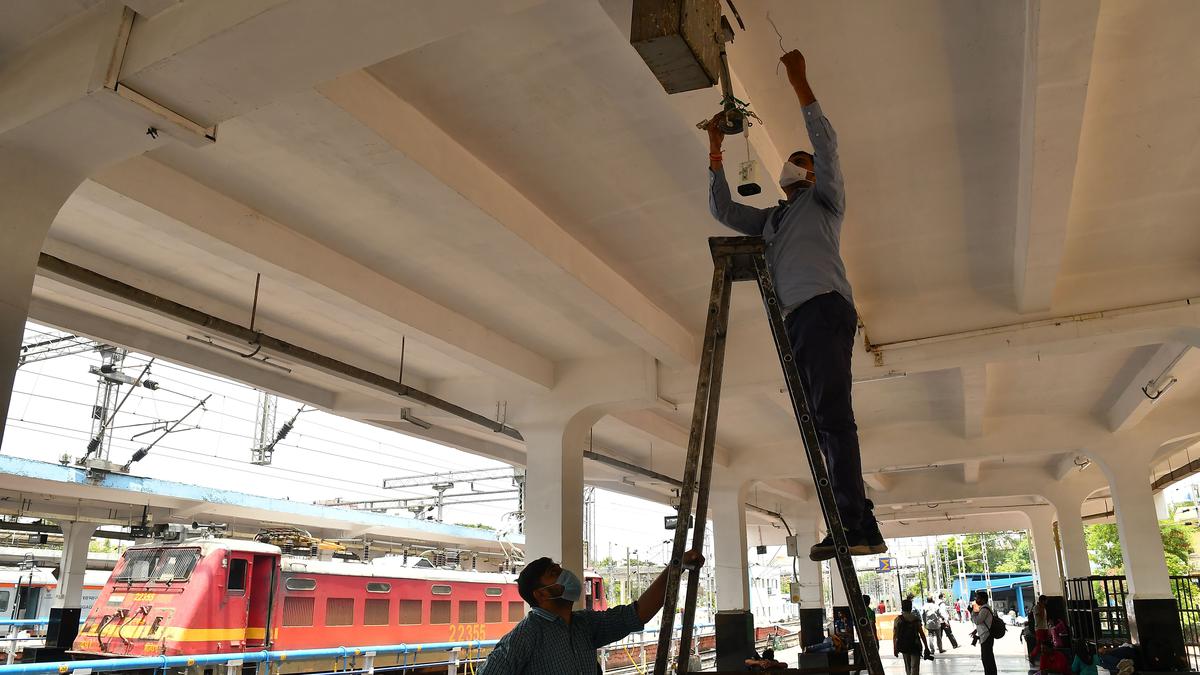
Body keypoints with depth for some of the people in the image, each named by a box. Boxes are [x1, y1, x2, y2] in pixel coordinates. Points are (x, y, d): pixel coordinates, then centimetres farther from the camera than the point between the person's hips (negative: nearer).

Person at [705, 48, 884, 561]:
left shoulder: (823, 200, 17)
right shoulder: (770, 219, 32)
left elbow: (826, 144, 3)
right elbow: (722, 210, 25)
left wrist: (800, 84, -1)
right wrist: (715, 152, 20)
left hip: (825, 308, -6)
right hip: (796, 320, 6)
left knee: (831, 413, -19)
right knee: (823, 420, -2)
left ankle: (852, 525, -24)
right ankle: (863, 527, -3)